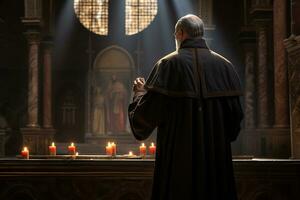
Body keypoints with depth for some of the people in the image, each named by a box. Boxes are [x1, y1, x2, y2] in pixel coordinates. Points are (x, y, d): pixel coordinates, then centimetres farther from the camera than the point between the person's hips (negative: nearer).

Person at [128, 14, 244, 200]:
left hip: (178, 157, -3)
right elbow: (236, 114, 2)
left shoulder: (168, 64, -5)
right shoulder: (224, 66, 4)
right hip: (217, 156, 3)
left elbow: (146, 113, -7)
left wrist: (140, 92, 12)